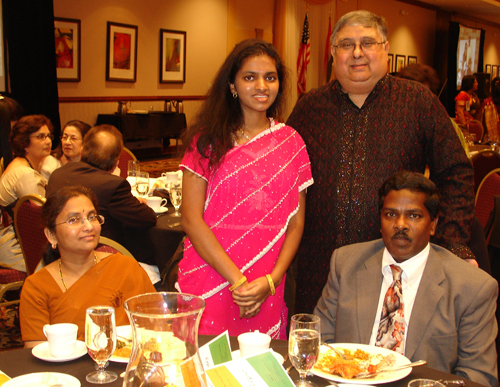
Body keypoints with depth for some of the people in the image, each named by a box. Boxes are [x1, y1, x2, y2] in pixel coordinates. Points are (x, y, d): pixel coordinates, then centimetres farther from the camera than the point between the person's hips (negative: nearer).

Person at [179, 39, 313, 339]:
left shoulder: (291, 142, 7)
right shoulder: (208, 139, 0)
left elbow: (296, 222, 6)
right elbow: (191, 219, -5)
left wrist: (271, 281, -9)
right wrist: (237, 280, -11)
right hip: (208, 285, -2)